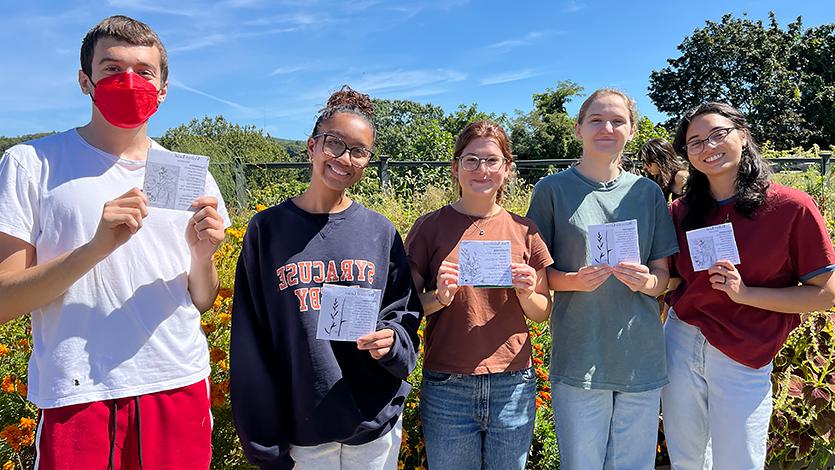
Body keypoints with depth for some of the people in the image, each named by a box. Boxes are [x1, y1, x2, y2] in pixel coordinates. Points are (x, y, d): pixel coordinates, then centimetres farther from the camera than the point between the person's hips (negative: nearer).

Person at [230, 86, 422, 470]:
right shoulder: (267, 229, -4)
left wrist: (391, 340, -17)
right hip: (301, 428, -1)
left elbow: (406, 313, 6)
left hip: (376, 423, 2)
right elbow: (251, 341, -3)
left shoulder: (381, 232, -1)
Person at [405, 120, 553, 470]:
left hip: (513, 386, 2)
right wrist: (439, 297, -19)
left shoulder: (523, 230, 2)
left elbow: (543, 312, 9)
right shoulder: (430, 227, -4)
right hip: (447, 388, -1)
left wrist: (526, 294, -11)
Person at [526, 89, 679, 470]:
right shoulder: (552, 190, -2)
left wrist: (645, 281, -14)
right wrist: (574, 281, -19)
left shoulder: (648, 192, 6)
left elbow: (663, 275, 9)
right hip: (578, 360, -3)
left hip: (641, 357, 3)